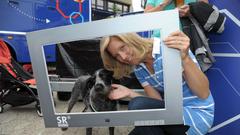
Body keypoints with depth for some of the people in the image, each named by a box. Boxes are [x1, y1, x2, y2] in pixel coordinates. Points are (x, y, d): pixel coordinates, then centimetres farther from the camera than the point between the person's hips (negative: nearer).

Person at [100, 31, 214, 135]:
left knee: (137, 106, -24)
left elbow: (203, 94, -21)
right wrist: (129, 93, -14)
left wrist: (185, 58, -37)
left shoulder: (171, 46, -19)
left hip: (198, 113, -5)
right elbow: (156, 102, -1)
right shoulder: (138, 69, 2)